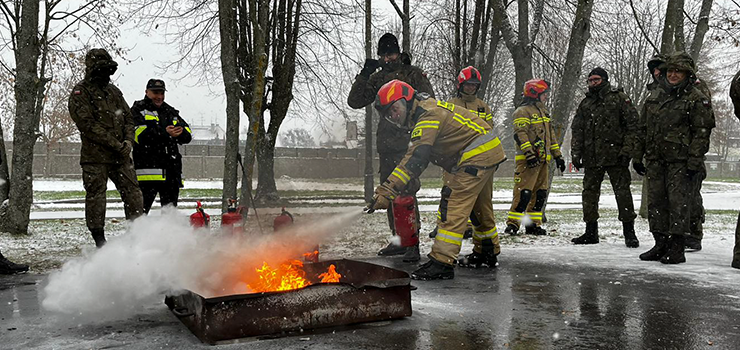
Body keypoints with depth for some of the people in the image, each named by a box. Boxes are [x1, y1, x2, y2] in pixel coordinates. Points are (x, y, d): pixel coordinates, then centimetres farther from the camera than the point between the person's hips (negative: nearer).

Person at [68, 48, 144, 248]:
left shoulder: (113, 91, 17)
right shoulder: (80, 93, -3)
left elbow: (128, 117, 17)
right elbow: (87, 124, -13)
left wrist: (128, 141, -2)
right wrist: (114, 143, -16)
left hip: (120, 156, 5)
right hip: (95, 158, -5)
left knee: (132, 192, 3)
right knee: (96, 196, 0)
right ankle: (99, 240, 7)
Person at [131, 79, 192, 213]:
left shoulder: (171, 112, 24)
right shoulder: (138, 109, 7)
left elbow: (188, 135, 16)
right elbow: (139, 134, -12)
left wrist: (180, 132, -8)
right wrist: (164, 133, -20)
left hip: (172, 169, 6)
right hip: (148, 167, -6)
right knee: (141, 210, -11)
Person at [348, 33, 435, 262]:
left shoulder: (413, 74, 0)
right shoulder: (377, 78, 13)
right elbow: (355, 102, 7)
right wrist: (364, 75, -5)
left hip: (408, 142, -6)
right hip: (386, 144, 6)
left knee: (406, 191, -14)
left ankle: (413, 244, -10)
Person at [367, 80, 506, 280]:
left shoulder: (428, 115, -20)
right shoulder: (427, 110, 13)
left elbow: (415, 159, -31)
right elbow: (418, 156, 19)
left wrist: (388, 190, -35)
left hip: (477, 155, -11)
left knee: (454, 206, -14)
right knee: (480, 206, 23)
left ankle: (442, 262, -17)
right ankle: (486, 253, 40)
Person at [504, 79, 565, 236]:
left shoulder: (543, 111, 23)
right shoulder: (522, 111, -6)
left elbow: (550, 135, 27)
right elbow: (520, 135, -16)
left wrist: (557, 155, 23)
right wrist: (529, 154, -25)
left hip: (542, 159, 9)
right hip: (528, 160, -9)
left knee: (540, 193, 8)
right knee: (524, 192, -13)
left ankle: (533, 224, 16)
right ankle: (512, 224, -9)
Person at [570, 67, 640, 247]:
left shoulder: (619, 98, 1)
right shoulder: (585, 103, 16)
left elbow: (633, 124, -3)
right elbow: (577, 130, 16)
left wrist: (627, 149, -11)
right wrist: (576, 153, 7)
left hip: (615, 155, -5)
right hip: (591, 157, 5)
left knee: (622, 192, -3)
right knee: (590, 193, 7)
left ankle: (629, 232, 5)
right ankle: (591, 232, 17)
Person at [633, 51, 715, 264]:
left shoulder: (696, 99, -3)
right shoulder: (654, 97, 15)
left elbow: (702, 132, -9)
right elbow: (642, 129, 18)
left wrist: (694, 161, -16)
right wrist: (637, 156, 14)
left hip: (681, 161, -6)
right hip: (655, 160, 6)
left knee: (679, 204, -7)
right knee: (655, 203, 8)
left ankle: (676, 249, -1)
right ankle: (661, 245, 18)